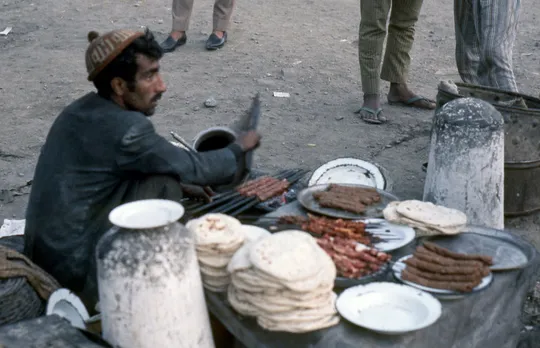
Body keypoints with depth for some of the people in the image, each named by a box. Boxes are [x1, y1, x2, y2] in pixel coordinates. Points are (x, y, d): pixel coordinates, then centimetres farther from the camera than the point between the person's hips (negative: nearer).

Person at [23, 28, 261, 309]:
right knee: (163, 186, -10)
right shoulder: (125, 128, -21)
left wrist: (182, 185, 14)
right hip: (77, 271, -9)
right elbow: (195, 168, -9)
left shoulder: (82, 110, 6)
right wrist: (239, 149, 8)